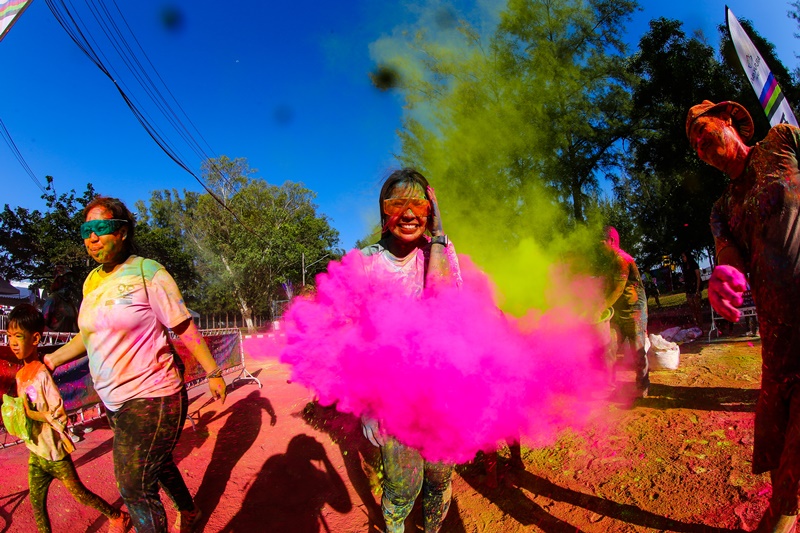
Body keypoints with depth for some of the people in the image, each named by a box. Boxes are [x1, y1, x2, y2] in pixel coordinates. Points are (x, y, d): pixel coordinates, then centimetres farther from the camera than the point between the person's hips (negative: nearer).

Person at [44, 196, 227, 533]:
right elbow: (88, 336, 18)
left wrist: (213, 372, -10)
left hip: (151, 398, -8)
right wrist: (48, 361, 9)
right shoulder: (91, 282, 6)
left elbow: (185, 328, -13)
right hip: (115, 401, 8)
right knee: (157, 464, 25)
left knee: (135, 487, 0)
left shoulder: (147, 273, -15)